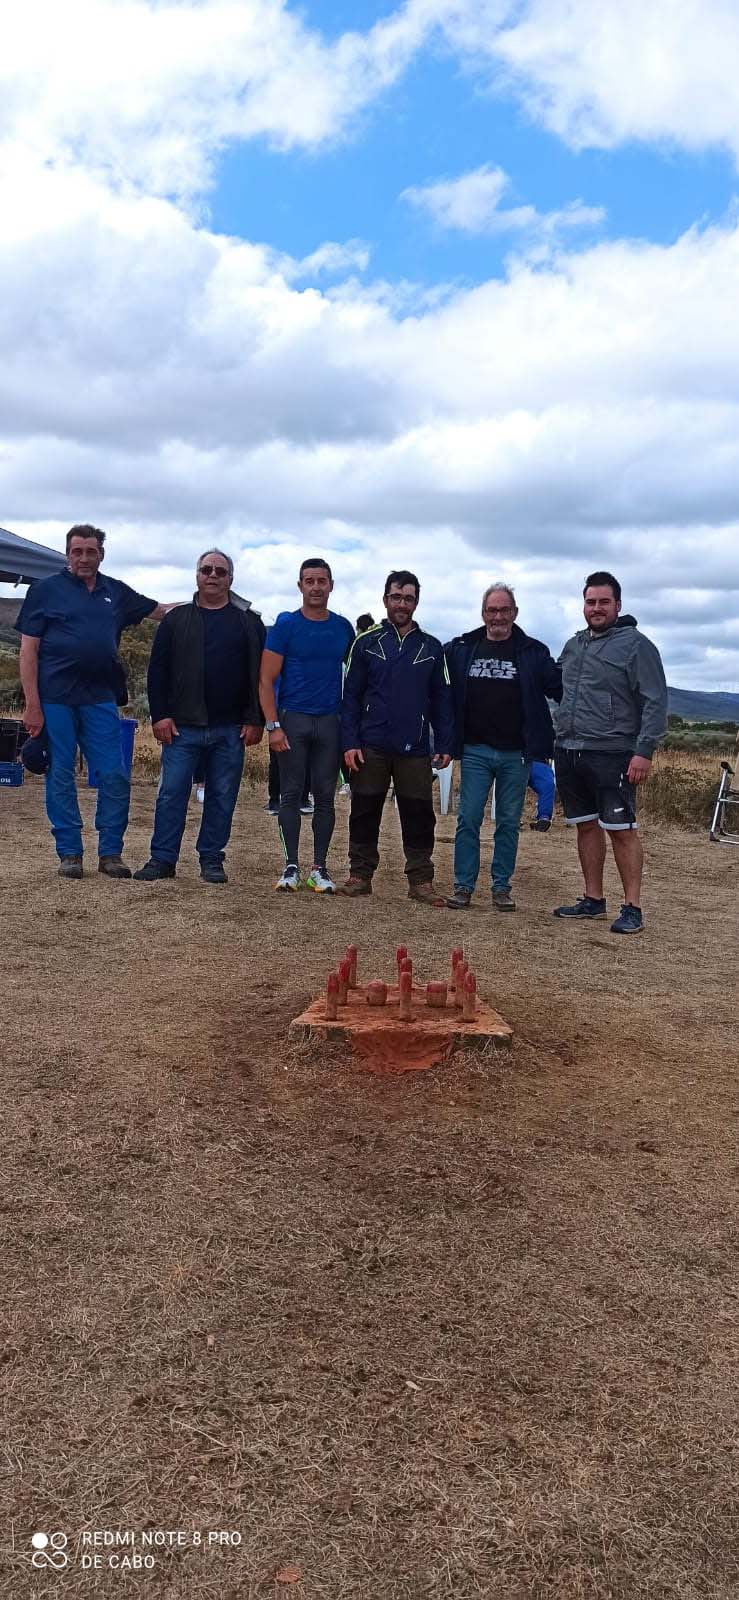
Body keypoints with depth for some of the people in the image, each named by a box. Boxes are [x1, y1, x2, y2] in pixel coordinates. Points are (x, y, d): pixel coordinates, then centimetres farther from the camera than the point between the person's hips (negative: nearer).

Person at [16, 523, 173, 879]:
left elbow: (161, 610, 25)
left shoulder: (115, 592, 14)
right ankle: (69, 853, 12)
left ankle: (110, 853, 10)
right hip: (55, 699, -3)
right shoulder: (46, 590, 3)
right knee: (60, 777, 2)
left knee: (115, 777, 0)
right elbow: (28, 651, -1)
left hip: (100, 700, 3)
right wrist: (32, 705, -9)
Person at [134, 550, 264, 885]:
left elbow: (260, 675, 4)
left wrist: (255, 720, -4)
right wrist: (160, 716, -3)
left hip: (231, 730, 0)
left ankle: (211, 859, 15)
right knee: (171, 793, -1)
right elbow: (158, 671, 6)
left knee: (222, 797, 5)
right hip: (182, 727, 0)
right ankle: (162, 858, 7)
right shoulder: (177, 619, 9)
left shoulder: (249, 622, 8)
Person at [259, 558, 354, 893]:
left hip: (330, 722, 2)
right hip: (292, 719, -2)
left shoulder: (343, 628, 9)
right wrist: (273, 726, -12)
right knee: (291, 794, 1)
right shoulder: (285, 625, -1)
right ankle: (291, 866, 9)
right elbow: (266, 680, -3)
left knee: (325, 796, 4)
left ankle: (320, 868, 11)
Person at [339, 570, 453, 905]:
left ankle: (421, 880, 11)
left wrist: (445, 745, 1)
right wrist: (350, 743, -6)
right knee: (364, 814, 5)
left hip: (415, 749, 1)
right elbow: (351, 696, 3)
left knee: (419, 815, 3)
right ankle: (360, 874, 17)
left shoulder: (431, 647, 8)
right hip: (371, 747, 0)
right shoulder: (366, 643, 5)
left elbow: (441, 699, 9)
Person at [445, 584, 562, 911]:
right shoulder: (460, 648, 5)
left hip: (516, 753, 0)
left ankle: (501, 887, 17)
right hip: (475, 751, 0)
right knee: (468, 819, 0)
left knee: (509, 822, 7)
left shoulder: (533, 652, 3)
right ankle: (464, 886, 9)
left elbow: (560, 688, 2)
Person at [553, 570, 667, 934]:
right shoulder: (573, 645, 15)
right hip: (569, 754, 6)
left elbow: (655, 703, -10)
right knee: (586, 826, 12)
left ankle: (632, 908, 3)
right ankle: (593, 900, 21)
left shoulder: (636, 644, -5)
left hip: (612, 755, -6)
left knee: (621, 830, -5)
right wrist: (555, 742, 17)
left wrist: (644, 751, -17)